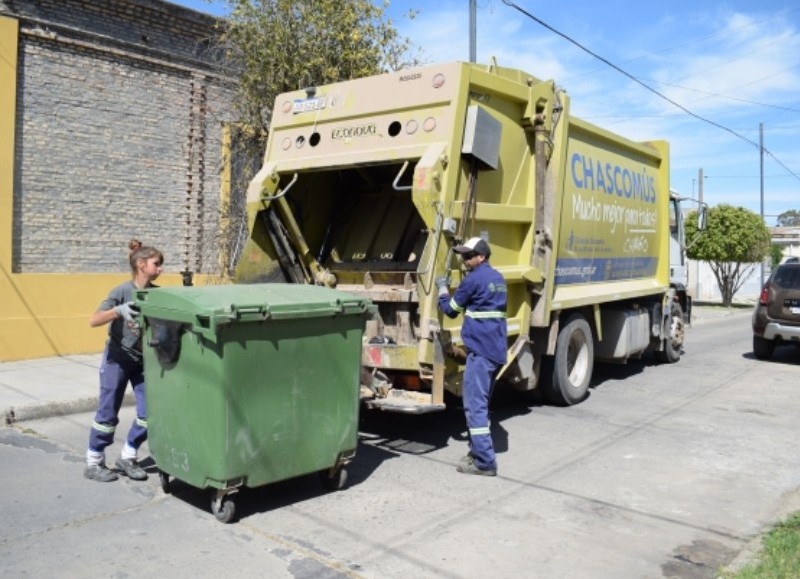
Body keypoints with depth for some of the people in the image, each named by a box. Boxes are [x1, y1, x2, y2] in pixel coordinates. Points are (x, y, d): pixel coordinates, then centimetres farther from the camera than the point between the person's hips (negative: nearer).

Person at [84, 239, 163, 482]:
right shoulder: (122, 292, -17)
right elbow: (93, 321, -24)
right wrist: (118, 311, -39)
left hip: (145, 359, 5)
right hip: (118, 358, -5)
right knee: (108, 412, 3)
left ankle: (127, 458, 19)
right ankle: (94, 463, 19)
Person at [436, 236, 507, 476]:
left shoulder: (474, 279, -10)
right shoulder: (498, 278, 17)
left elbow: (451, 309, -2)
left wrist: (442, 288, 15)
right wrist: (459, 290, 25)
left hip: (480, 349, -9)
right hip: (497, 349, 9)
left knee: (475, 405, -7)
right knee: (481, 403, 17)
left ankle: (484, 461, -7)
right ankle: (478, 450, 24)